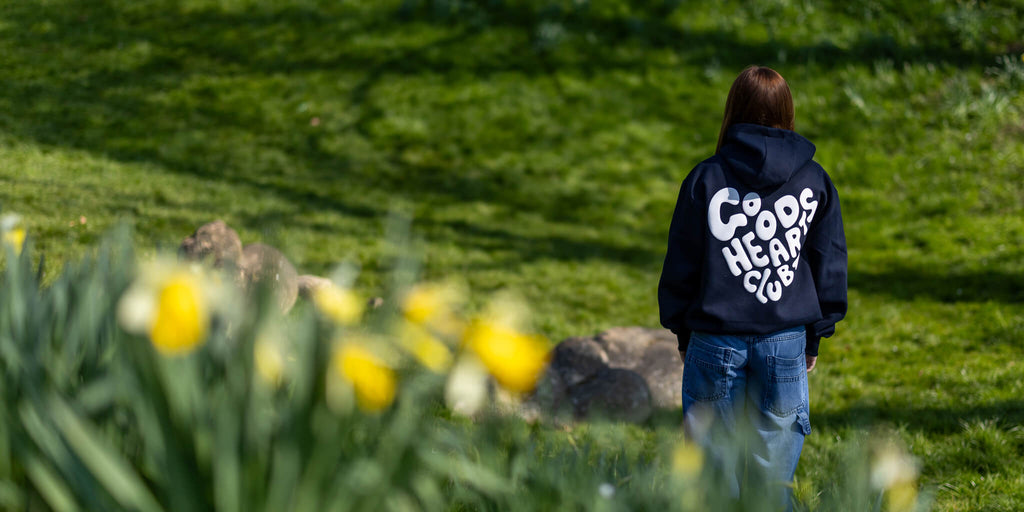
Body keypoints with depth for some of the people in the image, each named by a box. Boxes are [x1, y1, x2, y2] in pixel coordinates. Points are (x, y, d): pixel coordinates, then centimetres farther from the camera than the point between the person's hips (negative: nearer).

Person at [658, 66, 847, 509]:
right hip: (786, 341, 1)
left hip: (717, 342, -1)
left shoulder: (705, 178, -4)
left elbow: (681, 265, 0)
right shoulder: (814, 180, 1)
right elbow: (829, 264, 6)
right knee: (774, 464, 8)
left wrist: (682, 332, 12)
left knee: (714, 464, 7)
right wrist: (815, 335, 15)